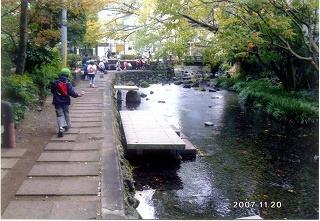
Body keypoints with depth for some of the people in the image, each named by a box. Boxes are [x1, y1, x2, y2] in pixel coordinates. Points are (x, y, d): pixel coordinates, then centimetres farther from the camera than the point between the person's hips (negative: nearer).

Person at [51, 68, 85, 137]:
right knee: (66, 113, 19)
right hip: (65, 102, 0)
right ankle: (67, 126, 32)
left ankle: (61, 128, -19)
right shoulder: (68, 83, -13)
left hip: (57, 102, 1)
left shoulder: (55, 83, -3)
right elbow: (72, 93, -15)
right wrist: (79, 95, -2)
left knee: (60, 114, -1)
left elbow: (52, 91, 8)